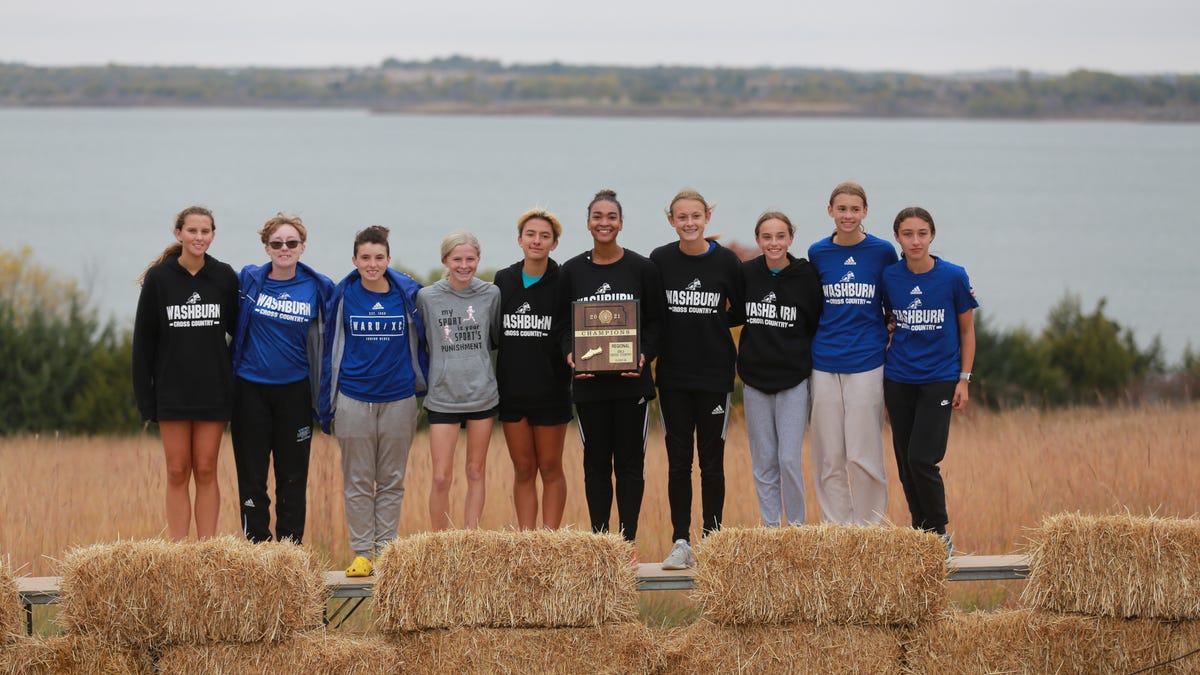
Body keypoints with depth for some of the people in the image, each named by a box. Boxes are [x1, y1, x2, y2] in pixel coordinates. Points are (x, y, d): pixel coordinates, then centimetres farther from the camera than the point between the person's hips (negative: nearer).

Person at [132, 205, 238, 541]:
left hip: (213, 390, 1)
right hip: (173, 391, -1)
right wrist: (145, 398, -4)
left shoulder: (224, 277, 2)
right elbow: (143, 340, 0)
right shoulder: (158, 278, -2)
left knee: (206, 472, 2)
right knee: (177, 473, 1)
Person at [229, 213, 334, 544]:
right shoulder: (247, 279, 0)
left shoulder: (319, 288, 0)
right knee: (252, 476, 3)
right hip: (250, 389, 0)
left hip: (295, 391, 0)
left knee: (293, 477, 5)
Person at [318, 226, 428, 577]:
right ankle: (362, 552, 10)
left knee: (392, 482, 7)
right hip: (353, 399, 0)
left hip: (399, 399, 0)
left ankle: (387, 549, 13)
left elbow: (422, 344, 9)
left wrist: (426, 389, 6)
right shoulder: (343, 296, -1)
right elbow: (330, 349, 6)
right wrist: (326, 405, 5)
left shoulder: (409, 294, -1)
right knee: (358, 482, 4)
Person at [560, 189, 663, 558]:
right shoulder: (572, 271, 6)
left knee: (630, 462, 1)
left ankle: (628, 541, 5)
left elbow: (656, 322, 3)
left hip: (631, 380, -1)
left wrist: (644, 355, -13)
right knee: (596, 462, 4)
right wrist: (570, 354, -10)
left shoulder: (642, 268, 2)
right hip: (588, 382, 1)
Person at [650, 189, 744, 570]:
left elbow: (743, 313, 6)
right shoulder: (660, 260, 0)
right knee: (678, 461, 4)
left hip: (715, 375, -1)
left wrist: (714, 321, -5)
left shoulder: (727, 261, -3)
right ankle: (680, 543, 8)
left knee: (712, 461, 2)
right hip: (673, 377, 1)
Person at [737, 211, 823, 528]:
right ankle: (771, 529, 14)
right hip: (755, 380, 3)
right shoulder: (746, 273, 0)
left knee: (789, 460, -7)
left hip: (793, 381, -3)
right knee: (763, 462, 7)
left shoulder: (806, 276, -6)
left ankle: (797, 526, 7)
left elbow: (819, 324, 2)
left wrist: (806, 359, -2)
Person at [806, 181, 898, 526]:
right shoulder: (818, 253, 6)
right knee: (829, 456, 3)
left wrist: (890, 333, 3)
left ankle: (870, 528, 7)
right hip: (825, 364, 2)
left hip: (866, 363, -2)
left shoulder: (882, 251, 0)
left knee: (862, 455, -4)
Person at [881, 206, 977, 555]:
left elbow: (967, 330, 2)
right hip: (898, 379, 3)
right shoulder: (889, 278, 0)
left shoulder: (953, 277, -6)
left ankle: (940, 535, 3)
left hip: (940, 379, -3)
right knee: (905, 464, 5)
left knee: (921, 460, -12)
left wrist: (964, 380, -2)